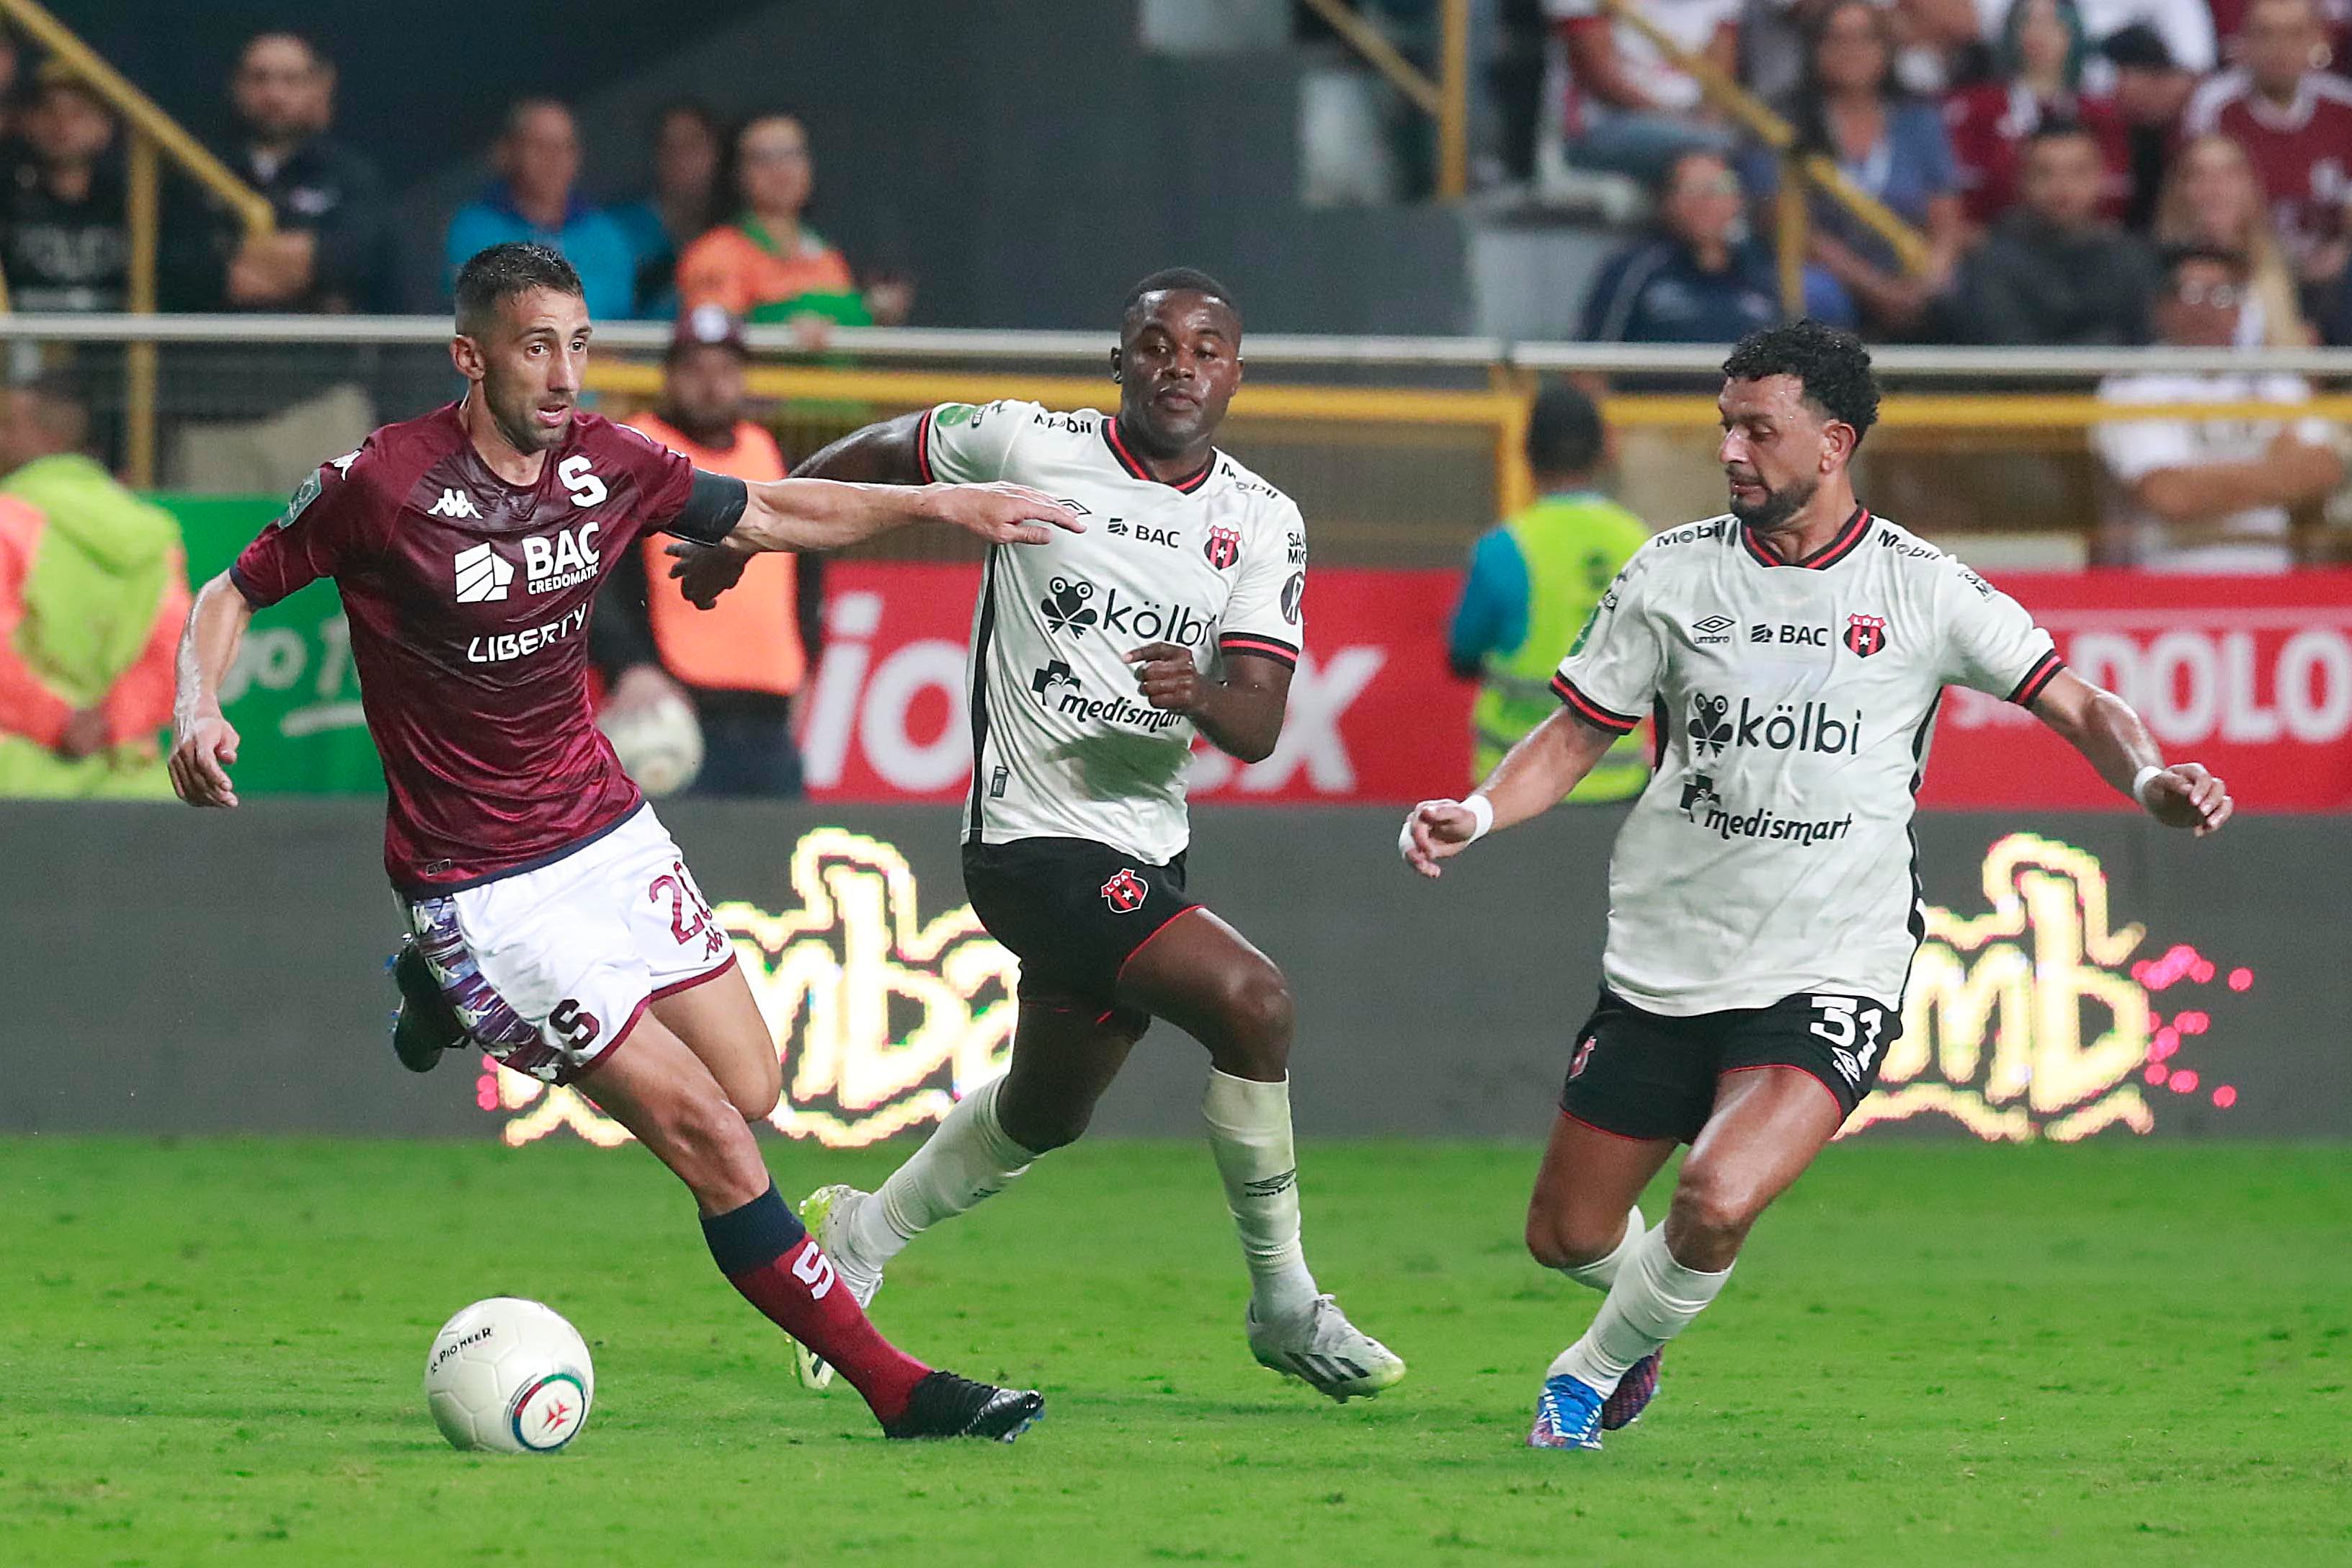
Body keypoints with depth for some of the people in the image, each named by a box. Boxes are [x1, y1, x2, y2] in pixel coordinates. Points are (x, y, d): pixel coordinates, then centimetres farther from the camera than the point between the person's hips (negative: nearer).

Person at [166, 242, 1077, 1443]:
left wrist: (945, 507, 9)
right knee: (711, 1138, -11)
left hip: (605, 827, 7)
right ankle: (890, 1385, -3)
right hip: (482, 882, -7)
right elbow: (233, 592, -5)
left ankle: (462, 995, 25)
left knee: (750, 1087, 8)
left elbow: (771, 513, 14)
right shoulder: (380, 484, -18)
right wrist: (199, 713, -23)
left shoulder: (606, 466, -2)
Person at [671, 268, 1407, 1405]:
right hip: (1034, 836, -6)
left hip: (1149, 846, 6)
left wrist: (1204, 694, -29)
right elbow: (881, 453, 10)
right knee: (1250, 1000, -24)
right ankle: (1284, 1304, -12)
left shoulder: (1263, 523, 1)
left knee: (1045, 1114, 21)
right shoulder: (1026, 447, -9)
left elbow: (1259, 726, -5)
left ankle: (860, 1236, 46)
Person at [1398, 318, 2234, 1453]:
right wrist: (1478, 814, -9)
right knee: (1567, 1234, 5)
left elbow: (2077, 705, 2)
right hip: (1662, 967, 3)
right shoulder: (1673, 573, 2)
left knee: (1717, 1199, -25)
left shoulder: (1924, 591, -4)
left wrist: (2150, 778, -18)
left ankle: (1601, 1364, 5)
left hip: (1830, 976, -3)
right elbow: (1580, 730, 9)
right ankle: (1638, 1321, 42)